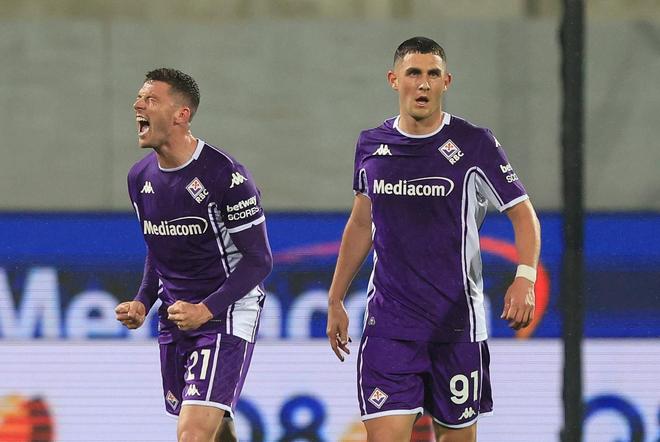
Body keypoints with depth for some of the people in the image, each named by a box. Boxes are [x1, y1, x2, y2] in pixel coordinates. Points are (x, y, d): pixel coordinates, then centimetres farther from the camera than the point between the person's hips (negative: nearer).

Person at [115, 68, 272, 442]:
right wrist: (142, 303, 3)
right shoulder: (140, 177, 6)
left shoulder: (225, 175, -16)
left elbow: (259, 260, -14)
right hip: (175, 318, 7)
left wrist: (207, 309, -22)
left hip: (225, 315, -7)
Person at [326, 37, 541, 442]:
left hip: (458, 325, -2)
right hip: (389, 324, 2)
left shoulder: (474, 144, -4)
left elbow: (524, 215, -3)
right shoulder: (371, 146, 7)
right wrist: (336, 301, 20)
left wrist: (525, 278, -20)